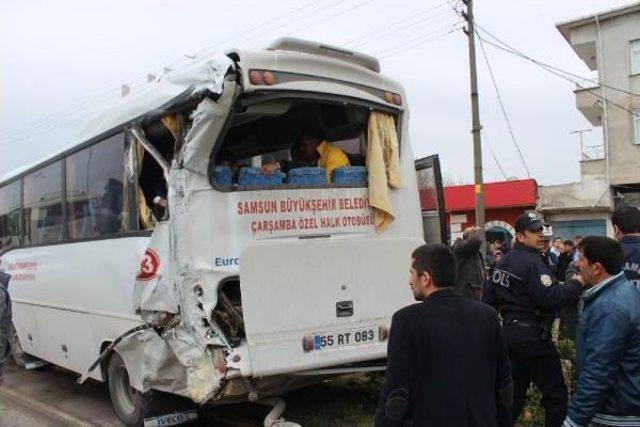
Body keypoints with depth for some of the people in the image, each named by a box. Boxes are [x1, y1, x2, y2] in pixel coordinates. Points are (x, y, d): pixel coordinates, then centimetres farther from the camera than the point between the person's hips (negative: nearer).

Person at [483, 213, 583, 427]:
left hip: (509, 330, 9)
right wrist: (576, 285, -15)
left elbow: (489, 298, 15)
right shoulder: (532, 262, -16)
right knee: (556, 393, 0)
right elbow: (550, 298, -25)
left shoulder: (503, 261, 11)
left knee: (515, 388, 18)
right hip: (532, 334, -9)